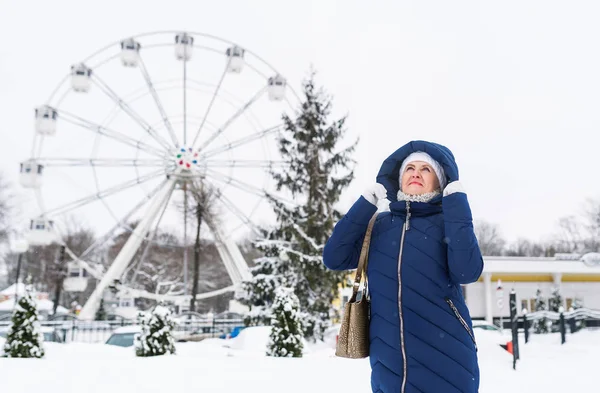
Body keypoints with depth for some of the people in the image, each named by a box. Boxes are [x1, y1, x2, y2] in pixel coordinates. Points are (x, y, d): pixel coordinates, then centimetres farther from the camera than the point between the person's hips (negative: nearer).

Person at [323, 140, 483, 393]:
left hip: (444, 358, -2)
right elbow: (334, 258, -4)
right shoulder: (379, 224, 9)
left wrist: (456, 201, -13)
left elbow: (466, 272, -16)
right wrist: (367, 202, -4)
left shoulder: (449, 222, 2)